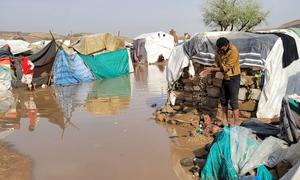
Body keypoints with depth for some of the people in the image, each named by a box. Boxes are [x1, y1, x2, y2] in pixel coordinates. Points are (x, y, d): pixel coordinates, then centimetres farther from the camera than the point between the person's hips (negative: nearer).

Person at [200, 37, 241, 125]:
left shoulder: (233, 51, -23)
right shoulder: (219, 50, -3)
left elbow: (226, 68, -24)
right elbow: (217, 64, 4)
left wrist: (212, 69, -24)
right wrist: (209, 70, -15)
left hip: (233, 77, -7)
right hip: (225, 77, 7)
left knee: (233, 100, -7)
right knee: (223, 99, 11)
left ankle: (237, 123, 1)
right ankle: (225, 121, 23)